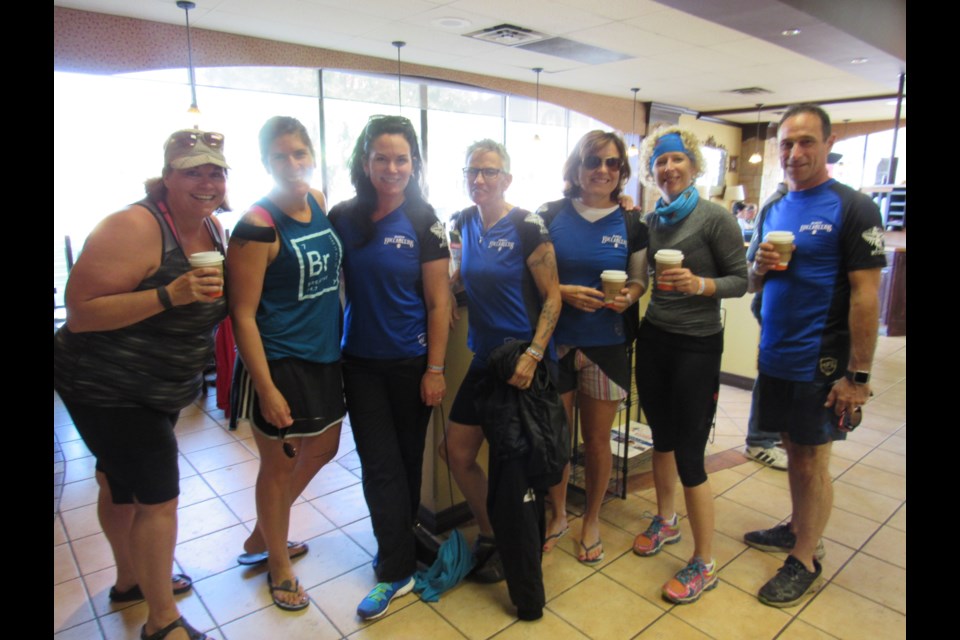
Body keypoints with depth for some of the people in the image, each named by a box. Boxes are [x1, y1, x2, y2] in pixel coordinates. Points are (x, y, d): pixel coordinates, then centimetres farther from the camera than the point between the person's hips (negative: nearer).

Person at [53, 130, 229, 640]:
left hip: (159, 388, 8)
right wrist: (170, 295, -34)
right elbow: (80, 312, -25)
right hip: (107, 388, -8)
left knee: (123, 485, 25)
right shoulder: (134, 227, -24)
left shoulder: (212, 227, 1)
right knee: (159, 496, -3)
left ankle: (131, 580, 45)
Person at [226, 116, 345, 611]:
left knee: (323, 448, 20)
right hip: (280, 361, -8)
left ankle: (261, 538, 43)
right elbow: (243, 314, -17)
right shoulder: (257, 226, -18)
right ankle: (279, 566, 34)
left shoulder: (318, 201, 3)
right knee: (279, 464, 9)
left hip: (324, 354, 8)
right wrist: (266, 389, -18)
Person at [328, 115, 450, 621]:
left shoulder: (423, 222, -7)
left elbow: (438, 302, -8)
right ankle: (397, 568, 23)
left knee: (407, 458, 12)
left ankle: (397, 560, 32)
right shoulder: (342, 218, -1)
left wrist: (435, 369, -10)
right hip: (360, 361, 2)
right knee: (380, 464, 5)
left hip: (411, 362, -1)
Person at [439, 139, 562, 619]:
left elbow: (552, 297, -13)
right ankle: (489, 534, 33)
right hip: (483, 356, 6)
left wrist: (533, 355, -21)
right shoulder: (464, 222, 5)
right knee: (456, 450, 10)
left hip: (522, 358, -6)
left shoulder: (527, 228, -13)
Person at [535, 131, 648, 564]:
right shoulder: (550, 216, -1)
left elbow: (639, 280, 11)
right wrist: (564, 292, -16)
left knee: (597, 440, 11)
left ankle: (591, 520, 35)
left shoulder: (631, 224, 3)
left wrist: (628, 296, -11)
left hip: (606, 347, 1)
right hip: (555, 343, 0)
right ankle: (558, 515, 35)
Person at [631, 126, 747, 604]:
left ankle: (703, 565, 16)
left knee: (689, 453, -1)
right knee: (661, 438, 17)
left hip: (697, 346, -5)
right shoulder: (649, 222, 6)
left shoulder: (715, 218, -9)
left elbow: (740, 279, -9)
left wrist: (701, 284, -25)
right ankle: (665, 522, 40)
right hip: (653, 339, 5)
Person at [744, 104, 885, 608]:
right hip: (775, 357, 6)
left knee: (811, 461, 5)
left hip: (820, 363, -6)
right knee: (793, 450, 18)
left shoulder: (853, 208, -10)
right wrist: (759, 267, -9)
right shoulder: (773, 210, 10)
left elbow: (866, 295, -14)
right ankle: (797, 528, 37)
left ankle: (804, 560, 22)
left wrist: (858, 375, -16)